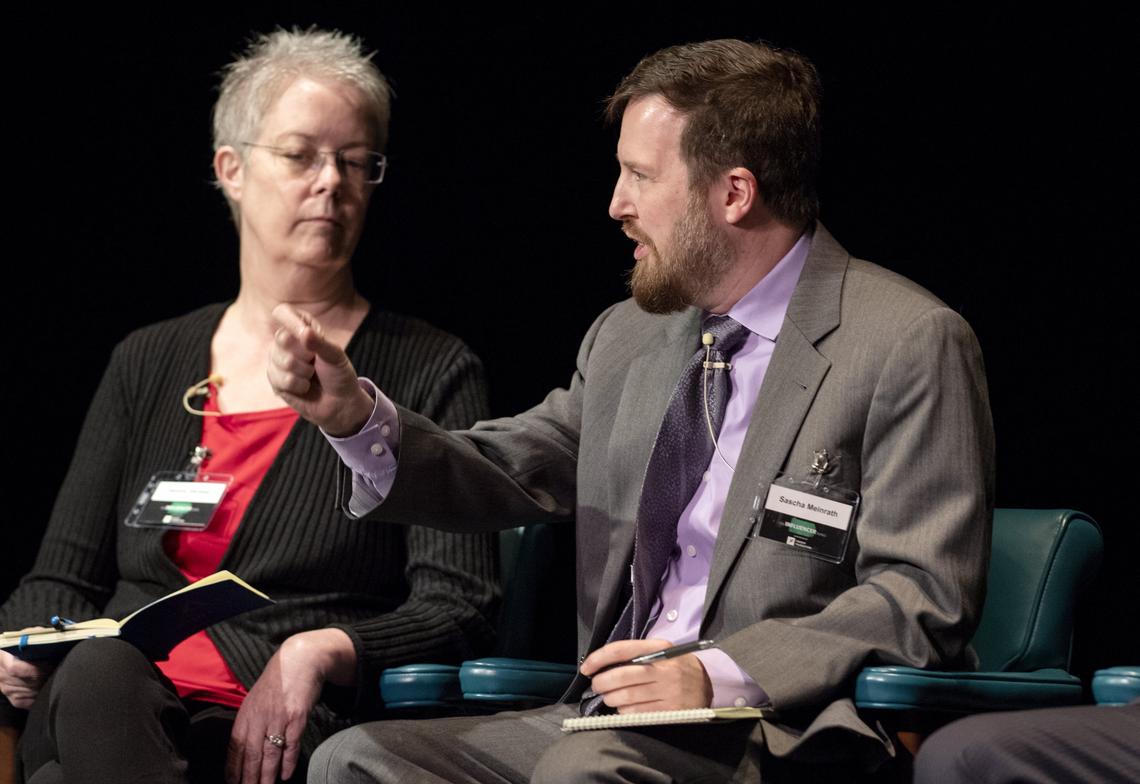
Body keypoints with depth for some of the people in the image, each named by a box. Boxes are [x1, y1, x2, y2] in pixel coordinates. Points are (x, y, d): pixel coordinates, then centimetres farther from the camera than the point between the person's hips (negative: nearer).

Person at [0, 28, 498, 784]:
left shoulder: (434, 373, 9)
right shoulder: (148, 363, 21)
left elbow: (456, 610, 0)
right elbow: (61, 579, 19)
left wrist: (320, 653, -19)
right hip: (101, 714, 3)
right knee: (97, 672, -36)